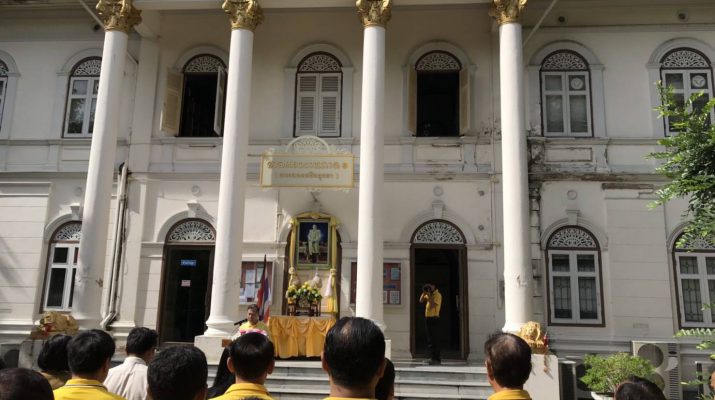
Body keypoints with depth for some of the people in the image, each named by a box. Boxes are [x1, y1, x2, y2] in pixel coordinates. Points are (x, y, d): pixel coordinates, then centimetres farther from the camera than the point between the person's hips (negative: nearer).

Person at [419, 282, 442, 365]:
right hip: (427, 318, 9)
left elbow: (432, 305, -20)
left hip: (434, 319, -9)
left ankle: (437, 359, -5)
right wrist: (424, 293, 1)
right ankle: (432, 358, 18)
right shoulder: (429, 295, 17)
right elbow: (421, 301, 13)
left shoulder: (437, 295, -10)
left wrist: (429, 295, -18)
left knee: (434, 340, -8)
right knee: (429, 340, 11)